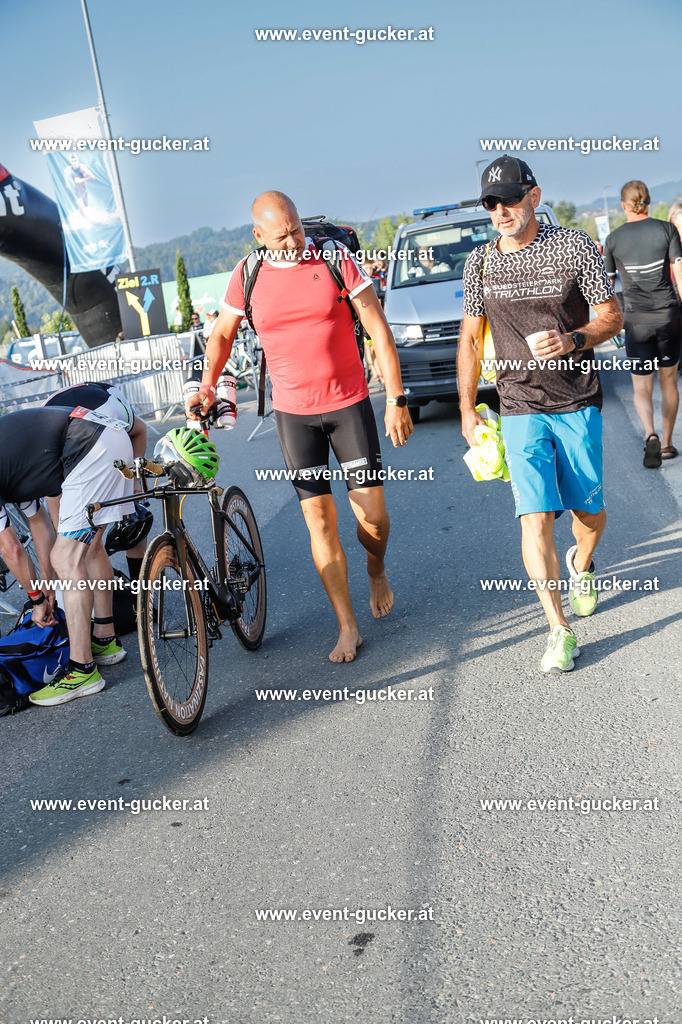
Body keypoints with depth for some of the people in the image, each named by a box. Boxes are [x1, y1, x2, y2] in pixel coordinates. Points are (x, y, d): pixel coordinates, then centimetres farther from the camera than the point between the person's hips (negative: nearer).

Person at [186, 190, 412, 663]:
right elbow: (222, 334, 15)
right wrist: (207, 385, -1)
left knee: (372, 516, -1)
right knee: (319, 520, -1)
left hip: (350, 404, -1)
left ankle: (377, 570, 35)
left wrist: (396, 399, -9)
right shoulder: (246, 277, -1)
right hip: (294, 413, 1)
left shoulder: (335, 259, -6)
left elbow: (379, 329, -5)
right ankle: (348, 628, 9)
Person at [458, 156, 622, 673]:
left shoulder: (575, 246, -2)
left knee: (588, 510, 9)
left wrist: (573, 340, -20)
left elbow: (612, 316, 1)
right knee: (535, 516, -10)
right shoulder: (480, 262, 5)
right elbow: (471, 337, 13)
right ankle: (560, 631, -5)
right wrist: (467, 407, 10)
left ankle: (582, 563, 45)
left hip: (578, 402, 0)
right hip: (519, 407, 1)